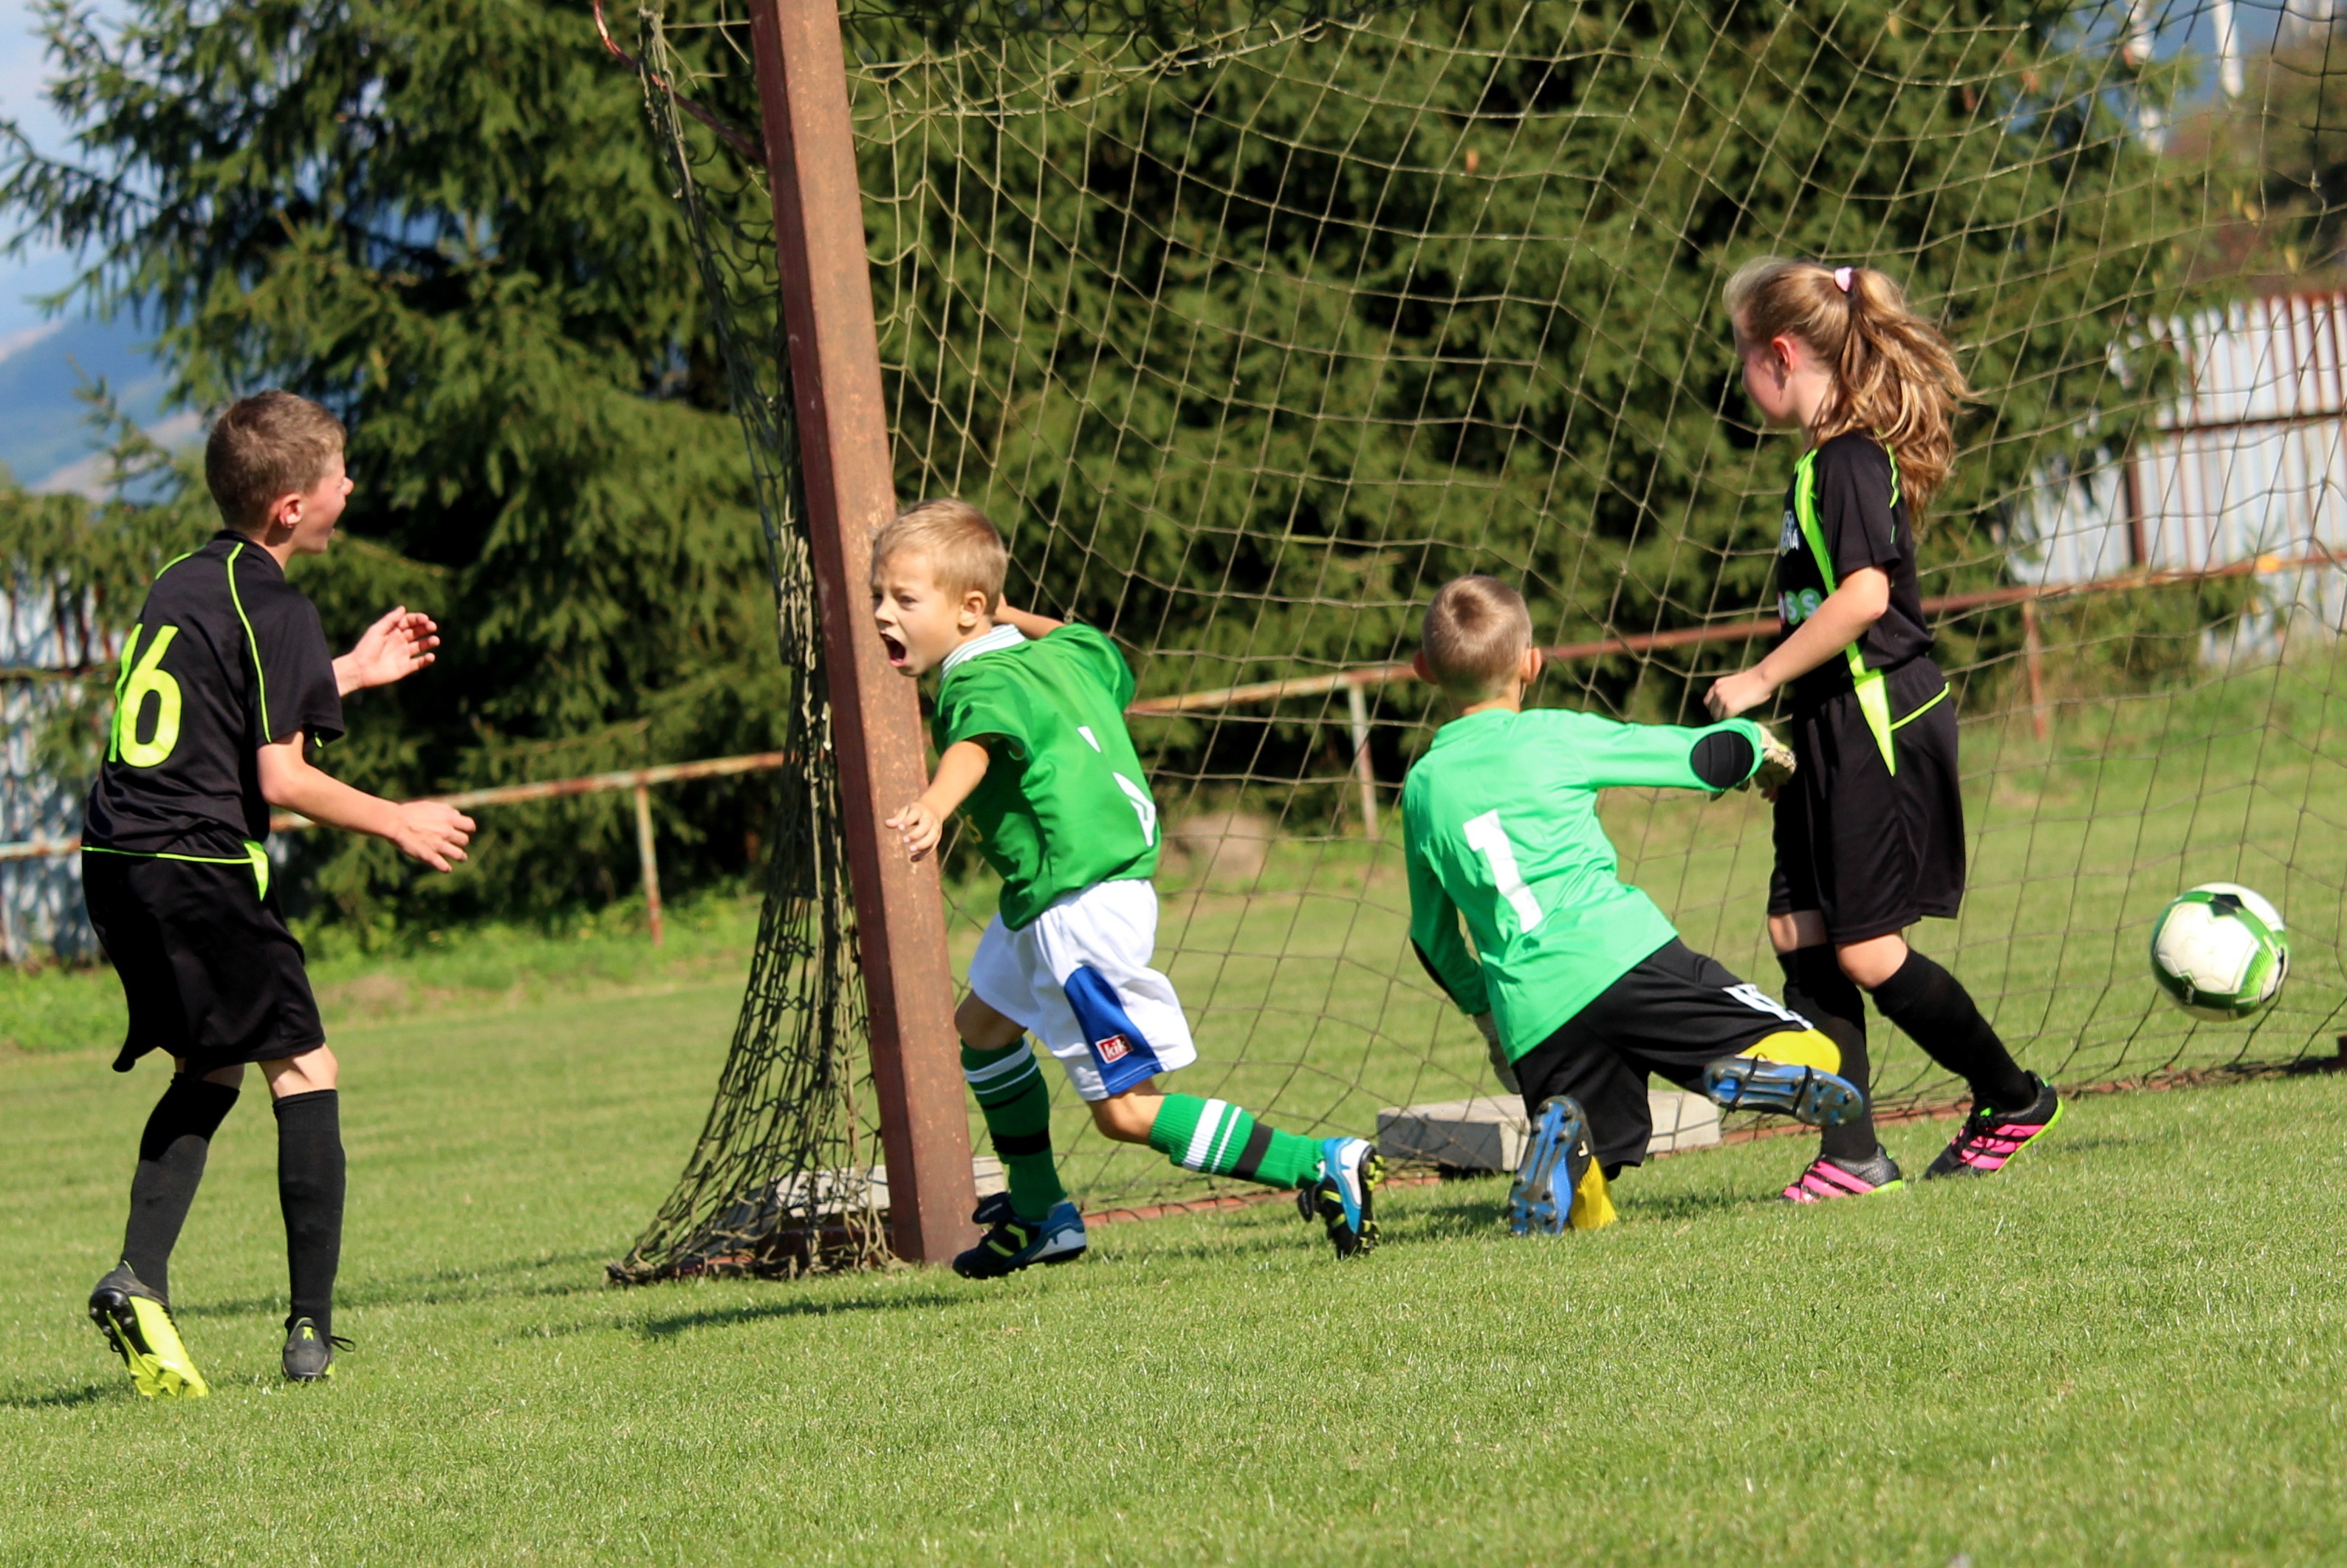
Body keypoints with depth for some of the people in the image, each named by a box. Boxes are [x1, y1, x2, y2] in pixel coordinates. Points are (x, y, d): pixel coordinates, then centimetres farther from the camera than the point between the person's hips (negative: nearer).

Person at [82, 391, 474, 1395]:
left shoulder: (177, 586, 17)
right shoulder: (275, 610, -9)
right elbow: (279, 778, -13)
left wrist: (351, 672, 36)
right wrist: (400, 823, 0)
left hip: (116, 861, 8)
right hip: (199, 863, -8)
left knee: (208, 1073, 20)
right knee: (303, 1071, 2)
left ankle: (138, 1280, 3)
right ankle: (312, 1331, -1)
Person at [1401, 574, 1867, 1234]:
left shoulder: (1421, 787, 15)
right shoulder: (1555, 736, 6)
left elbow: (1433, 938, 24)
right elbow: (1698, 758, 12)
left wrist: (1482, 1008, 41)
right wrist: (1754, 743, 34)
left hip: (1532, 1015, 3)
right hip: (1624, 956, -3)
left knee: (1586, 1214, 12)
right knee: (1811, 1055, 2)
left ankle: (1561, 1134, -21)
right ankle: (1748, 1074, -33)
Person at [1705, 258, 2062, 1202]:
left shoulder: (1850, 459, -17)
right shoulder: (1825, 460, 14)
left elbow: (1863, 595, -27)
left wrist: (1760, 681, -20)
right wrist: (1777, 699, 19)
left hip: (1880, 724, -10)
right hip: (1835, 729, 10)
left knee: (1864, 949, -5)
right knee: (1799, 935, 4)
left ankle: (2013, 1098, 12)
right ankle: (1851, 1156, 5)